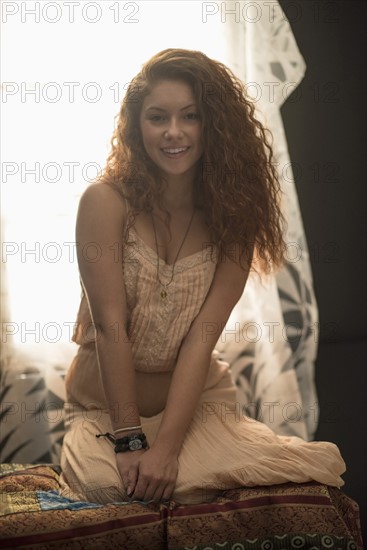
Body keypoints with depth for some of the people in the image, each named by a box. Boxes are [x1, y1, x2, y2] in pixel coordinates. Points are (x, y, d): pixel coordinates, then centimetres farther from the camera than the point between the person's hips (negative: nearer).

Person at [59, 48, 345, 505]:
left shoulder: (231, 216, -4)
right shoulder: (105, 202, -12)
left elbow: (203, 336, -14)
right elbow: (111, 327, -17)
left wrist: (166, 446, -24)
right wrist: (130, 442, -22)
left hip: (197, 402, 2)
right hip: (105, 408, -2)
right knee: (104, 482, -35)